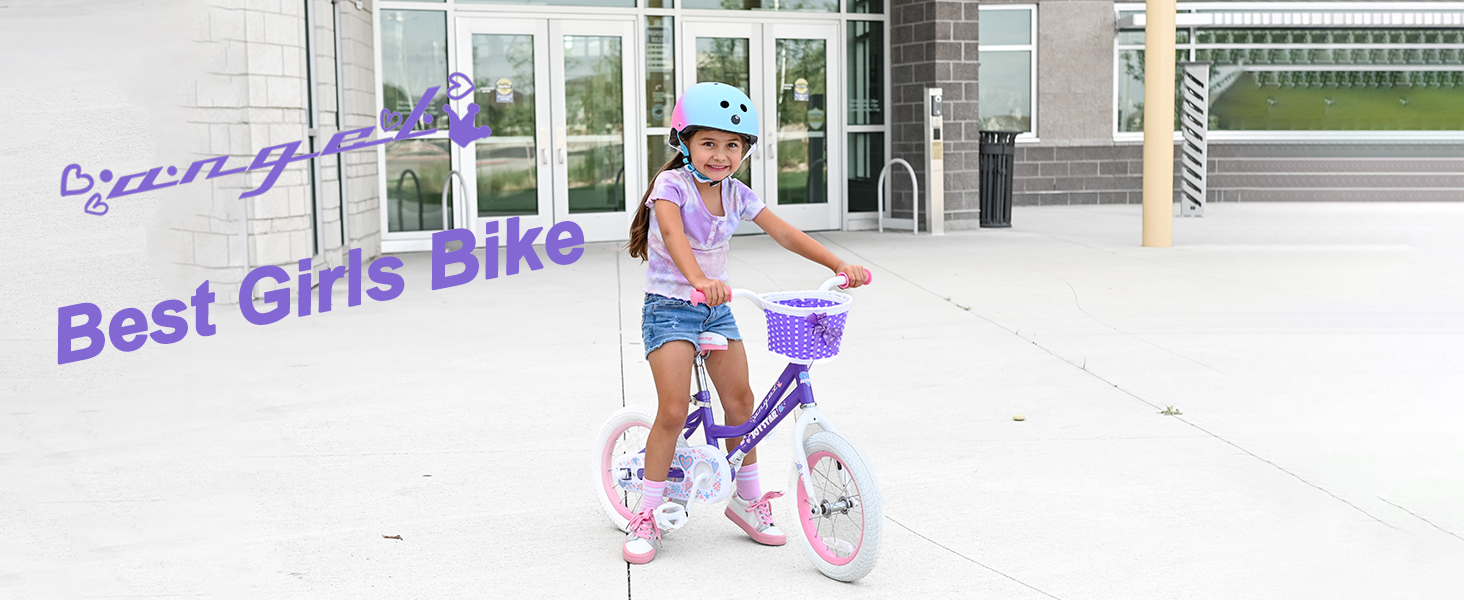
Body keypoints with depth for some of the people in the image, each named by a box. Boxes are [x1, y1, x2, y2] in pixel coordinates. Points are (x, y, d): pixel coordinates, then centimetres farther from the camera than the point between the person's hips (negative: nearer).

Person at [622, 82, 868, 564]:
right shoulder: (673, 184, -16)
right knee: (672, 412, -14)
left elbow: (784, 233, -3)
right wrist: (699, 280, -55)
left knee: (740, 402, 5)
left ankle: (747, 499, 23)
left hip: (716, 309, 6)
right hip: (670, 307, -6)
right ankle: (648, 516, -2)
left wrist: (838, 263, -16)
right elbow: (673, 233, -35)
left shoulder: (735, 194, 1)